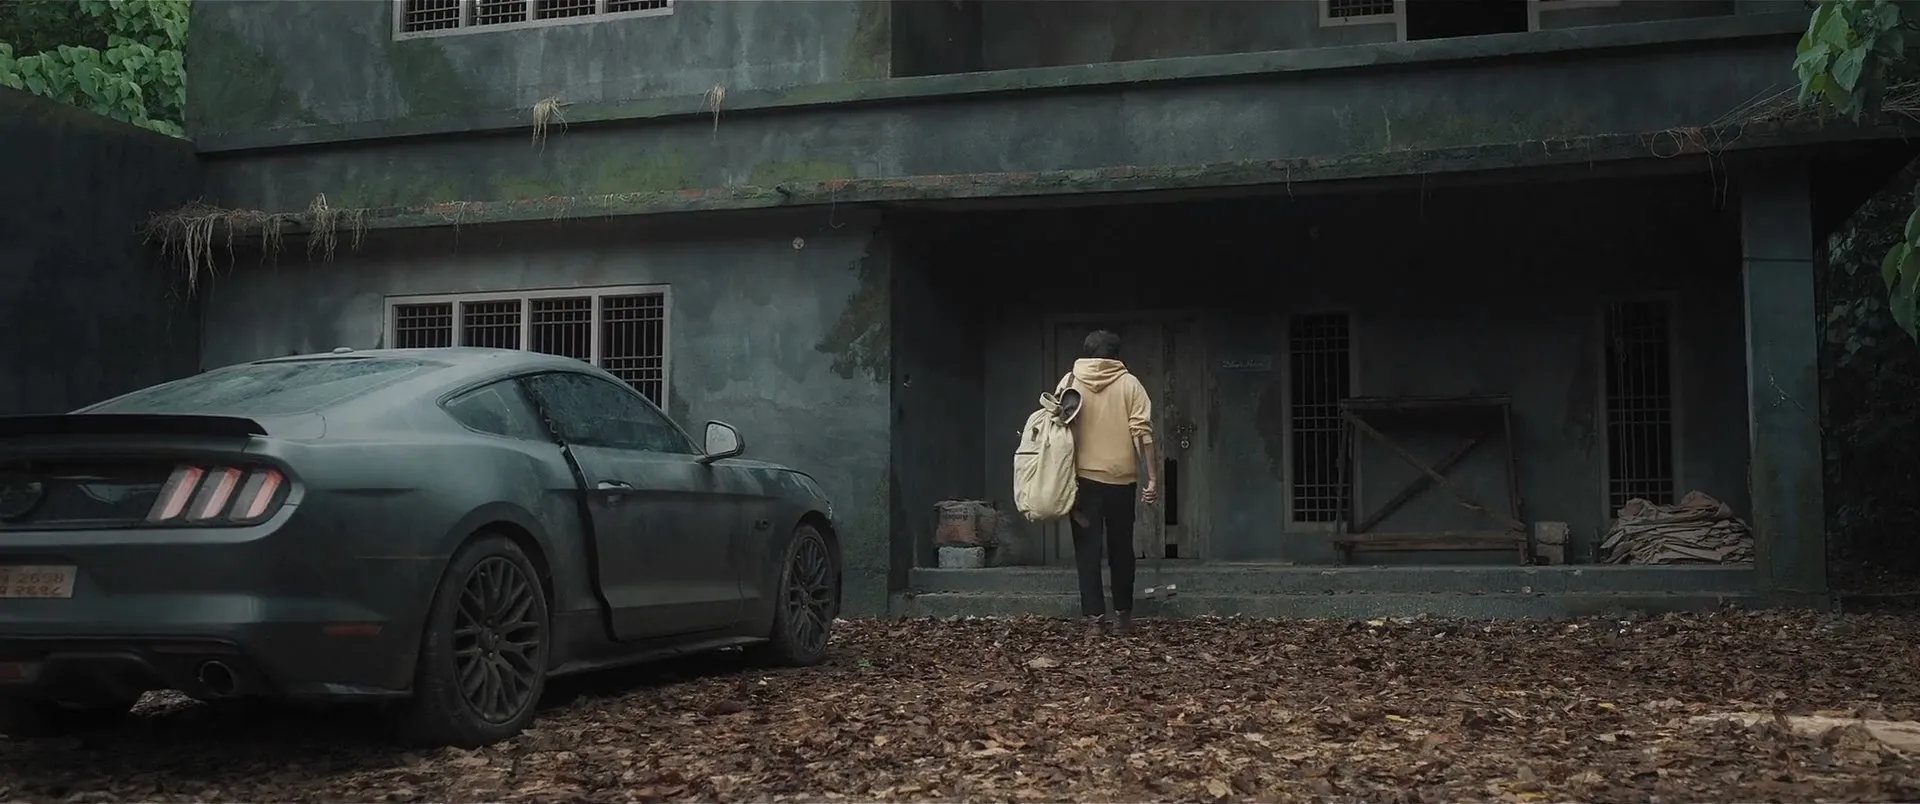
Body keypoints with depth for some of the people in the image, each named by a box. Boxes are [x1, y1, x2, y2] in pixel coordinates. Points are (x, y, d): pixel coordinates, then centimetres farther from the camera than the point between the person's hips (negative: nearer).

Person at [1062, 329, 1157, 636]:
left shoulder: (1071, 382, 3)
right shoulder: (1129, 383, 1)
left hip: (1084, 478, 0)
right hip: (1121, 479, 0)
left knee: (1088, 550, 2)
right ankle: (1123, 615, 17)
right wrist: (1152, 478, -6)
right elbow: (1143, 433, -7)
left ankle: (1095, 618, -1)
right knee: (1121, 548, 12)